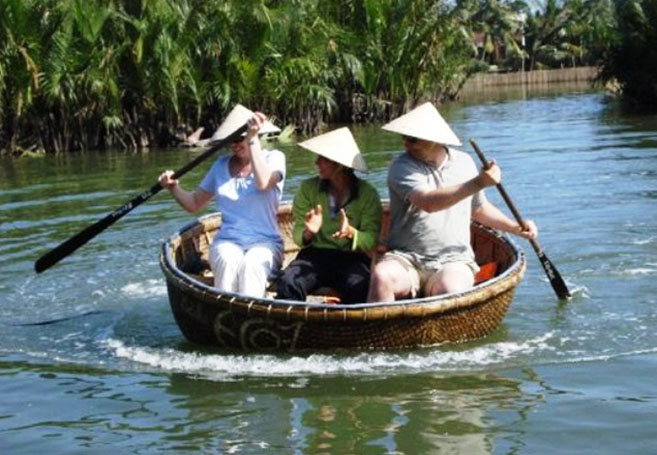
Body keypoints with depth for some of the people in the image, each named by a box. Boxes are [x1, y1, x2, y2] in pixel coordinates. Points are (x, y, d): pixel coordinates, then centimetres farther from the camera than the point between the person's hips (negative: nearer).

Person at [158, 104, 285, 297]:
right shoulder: (222, 165, 16)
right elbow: (194, 203, 19)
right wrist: (174, 188, 0)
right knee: (229, 260, -34)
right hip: (227, 241, 2)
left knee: (253, 263, -37)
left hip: (265, 242, -2)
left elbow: (263, 182, -19)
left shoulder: (273, 158, 5)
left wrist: (252, 140, -16)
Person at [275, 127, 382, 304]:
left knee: (357, 287, -36)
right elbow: (298, 234, 0)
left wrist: (351, 232, -28)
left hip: (352, 258, -2)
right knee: (287, 283, -30)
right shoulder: (308, 188, 4)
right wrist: (308, 233, -24)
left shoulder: (367, 194, -1)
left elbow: (371, 240, -7)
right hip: (315, 255, 2)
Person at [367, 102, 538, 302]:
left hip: (453, 259, 2)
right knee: (381, 276, -34)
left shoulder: (464, 162, 12)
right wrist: (477, 183, -27)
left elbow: (478, 209, 28)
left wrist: (516, 228, 17)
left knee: (451, 291, -33)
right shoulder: (402, 167, -3)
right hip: (405, 257, -2)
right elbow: (428, 203, -22)